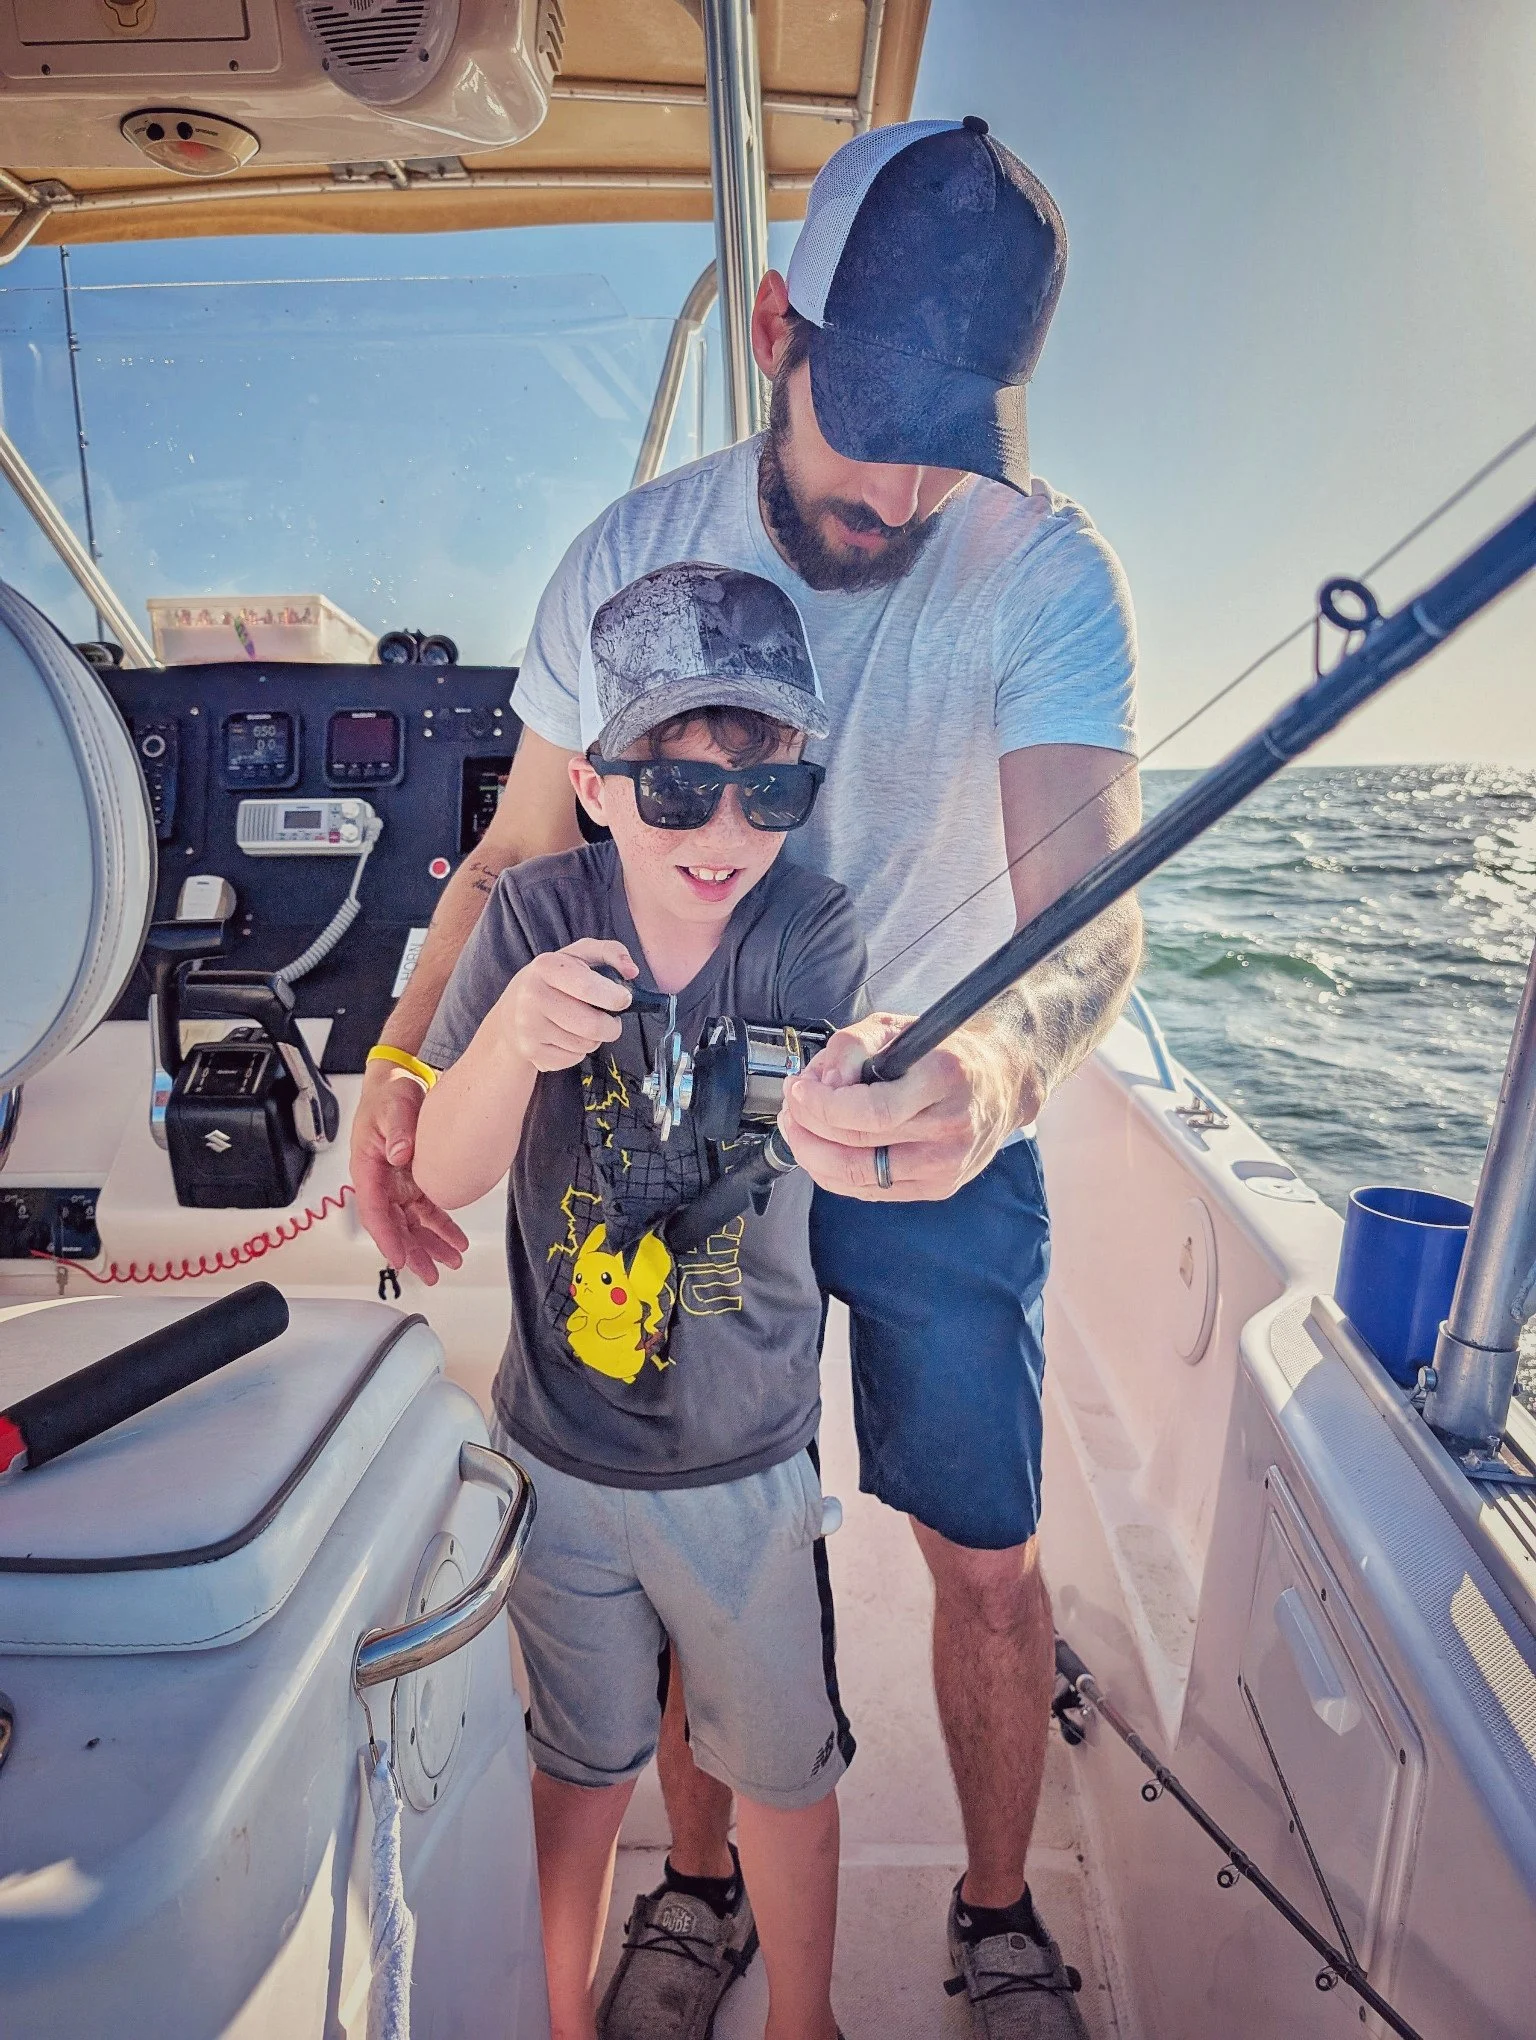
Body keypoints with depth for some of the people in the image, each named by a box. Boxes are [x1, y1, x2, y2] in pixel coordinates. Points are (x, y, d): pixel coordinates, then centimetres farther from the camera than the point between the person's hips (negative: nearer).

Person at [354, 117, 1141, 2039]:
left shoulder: (1046, 575, -17)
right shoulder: (632, 555, -8)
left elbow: (1087, 896, -31)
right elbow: (516, 856, 0)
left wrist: (1004, 1052, -54)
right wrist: (400, 1064, -10)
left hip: (946, 1155, -1)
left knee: (988, 1559, 8)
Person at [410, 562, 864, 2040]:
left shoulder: (811, 933, -15)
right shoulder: (539, 916, -14)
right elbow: (446, 1177, -18)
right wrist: (512, 1035, -40)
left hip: (746, 1463, 0)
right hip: (559, 1450, 1)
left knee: (782, 1766, 18)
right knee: (582, 1759, 22)